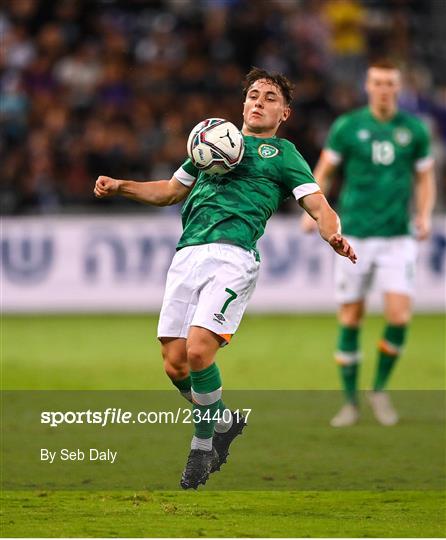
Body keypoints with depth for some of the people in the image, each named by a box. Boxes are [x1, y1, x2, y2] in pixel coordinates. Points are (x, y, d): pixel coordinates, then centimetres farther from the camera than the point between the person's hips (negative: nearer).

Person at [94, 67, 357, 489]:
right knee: (175, 363, -3)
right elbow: (170, 191, 36)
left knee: (198, 350, -22)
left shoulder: (282, 154, 16)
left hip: (232, 255, -5)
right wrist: (121, 187, 21)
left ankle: (203, 443, -2)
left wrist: (333, 235, -15)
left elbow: (318, 206, 7)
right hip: (187, 255, 5)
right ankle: (223, 423, 23)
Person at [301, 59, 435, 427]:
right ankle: (350, 402, 14)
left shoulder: (414, 129, 4)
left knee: (399, 318, -12)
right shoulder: (347, 127, 1)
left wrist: (424, 215, -2)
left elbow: (425, 176, 14)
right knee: (350, 320, 1)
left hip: (397, 238, 0)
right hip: (355, 236, 0)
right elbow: (323, 171, 8)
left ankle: (380, 389, 10)